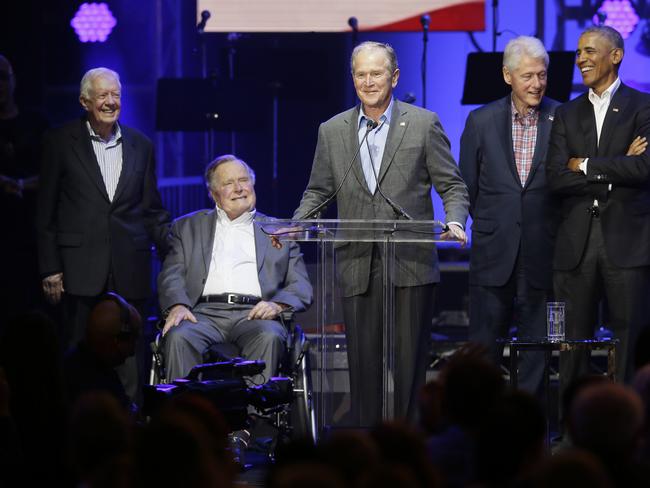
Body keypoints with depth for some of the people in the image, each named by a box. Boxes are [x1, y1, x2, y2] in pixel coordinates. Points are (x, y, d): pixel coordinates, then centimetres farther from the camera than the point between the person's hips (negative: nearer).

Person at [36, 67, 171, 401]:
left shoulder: (141, 146, 12)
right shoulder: (61, 142, 4)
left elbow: (153, 211, 16)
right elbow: (46, 212, 4)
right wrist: (50, 270, -2)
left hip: (130, 271, 2)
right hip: (81, 269, -2)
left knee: (129, 358, 1)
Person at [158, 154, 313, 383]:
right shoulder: (187, 227, 24)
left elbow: (301, 287, 15)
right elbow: (172, 276, 12)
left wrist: (278, 305, -9)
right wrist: (177, 305, -11)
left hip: (253, 314, 0)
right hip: (205, 313, 0)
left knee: (269, 336, -35)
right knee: (178, 337, -33)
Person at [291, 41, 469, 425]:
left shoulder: (423, 124, 4)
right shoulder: (332, 131, 12)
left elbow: (452, 186, 5)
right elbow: (318, 191, 17)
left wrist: (454, 222, -14)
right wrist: (293, 226, 0)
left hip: (410, 264, -2)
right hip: (358, 267, 2)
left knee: (408, 361, -3)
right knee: (364, 362, 1)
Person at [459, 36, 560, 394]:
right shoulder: (481, 121, 2)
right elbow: (467, 185, 10)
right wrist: (487, 225, 10)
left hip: (542, 253, 0)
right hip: (493, 254, 1)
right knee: (484, 343, 3)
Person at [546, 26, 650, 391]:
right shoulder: (568, 115, 14)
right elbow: (556, 180, 1)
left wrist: (586, 165, -6)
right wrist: (615, 170, -8)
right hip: (576, 246, 4)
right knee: (573, 344, 4)